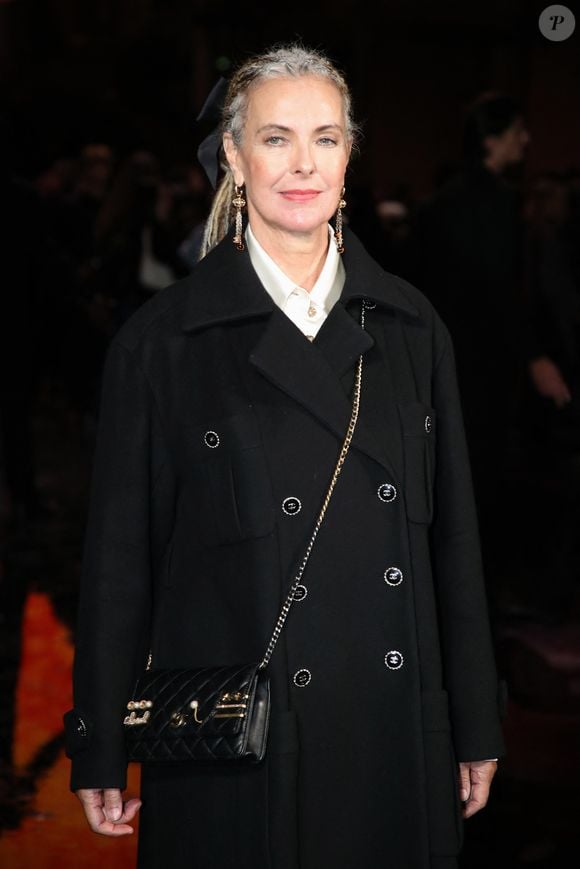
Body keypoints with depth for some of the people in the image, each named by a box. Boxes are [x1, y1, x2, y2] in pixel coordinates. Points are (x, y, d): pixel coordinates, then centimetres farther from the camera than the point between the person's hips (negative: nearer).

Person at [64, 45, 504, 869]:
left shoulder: (409, 326, 6)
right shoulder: (163, 338, -4)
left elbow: (453, 535, 9)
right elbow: (119, 555, -2)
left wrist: (475, 731, 9)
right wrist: (101, 755, -1)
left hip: (395, 737, 3)